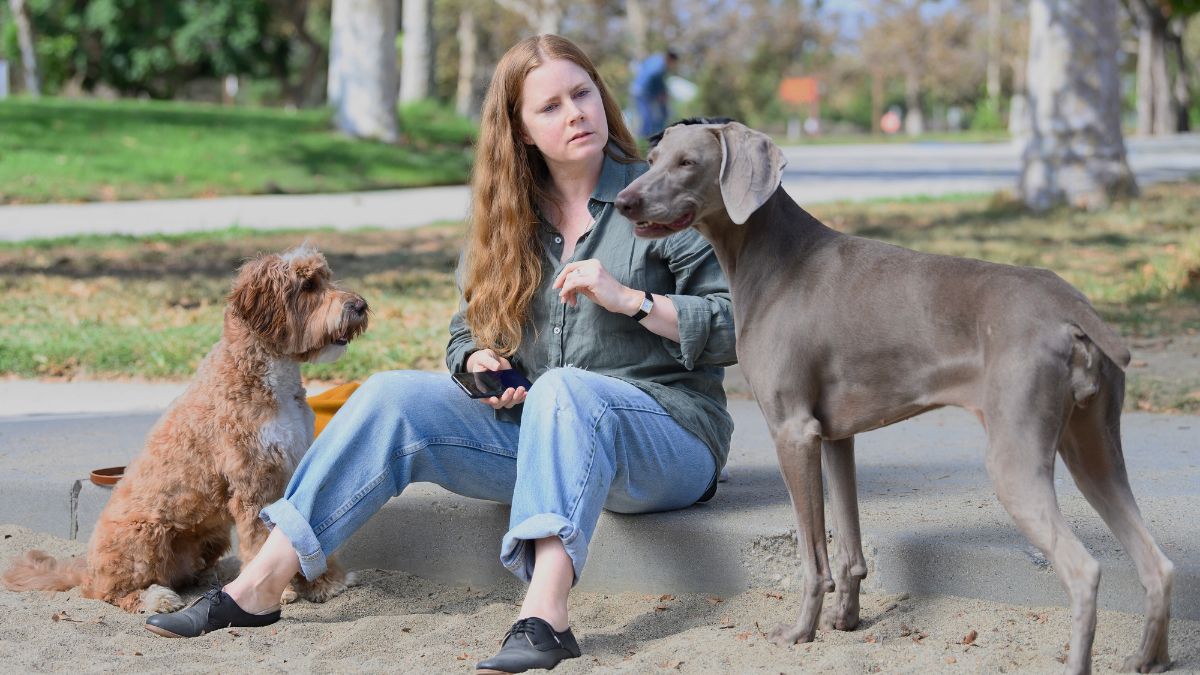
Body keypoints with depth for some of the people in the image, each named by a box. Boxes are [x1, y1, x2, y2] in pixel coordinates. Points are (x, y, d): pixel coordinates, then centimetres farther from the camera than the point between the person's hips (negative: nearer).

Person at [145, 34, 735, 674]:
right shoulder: (509, 218, 12)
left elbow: (744, 325, -9)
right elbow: (468, 332, 20)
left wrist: (628, 299, -19)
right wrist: (479, 362, -4)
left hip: (668, 438, -5)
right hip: (540, 428, 5)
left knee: (563, 387, -38)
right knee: (392, 398, -13)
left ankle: (545, 617, -55)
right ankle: (258, 587, -18)